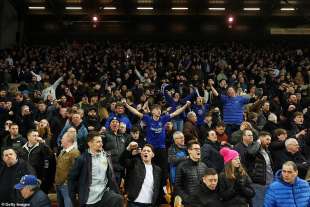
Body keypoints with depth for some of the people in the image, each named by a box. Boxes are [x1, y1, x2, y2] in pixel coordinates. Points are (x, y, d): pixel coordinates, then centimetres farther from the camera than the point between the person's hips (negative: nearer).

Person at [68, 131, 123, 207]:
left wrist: (116, 193, 5)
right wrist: (73, 198, -2)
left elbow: (111, 176, 8)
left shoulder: (106, 156, 3)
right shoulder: (82, 159, -9)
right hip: (89, 199, -2)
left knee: (118, 199, -25)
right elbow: (72, 178, -3)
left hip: (104, 193, 2)